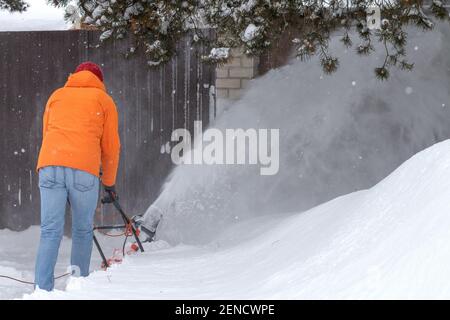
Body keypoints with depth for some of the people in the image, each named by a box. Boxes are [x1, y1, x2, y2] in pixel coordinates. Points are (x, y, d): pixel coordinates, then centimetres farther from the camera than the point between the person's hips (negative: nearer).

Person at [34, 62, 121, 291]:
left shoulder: (56, 96, 26)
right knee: (83, 230, 12)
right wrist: (109, 182, 29)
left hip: (49, 166, 2)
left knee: (50, 232, -2)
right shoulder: (104, 100, 19)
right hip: (84, 170, -2)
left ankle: (42, 289, -13)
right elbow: (111, 147, 17)